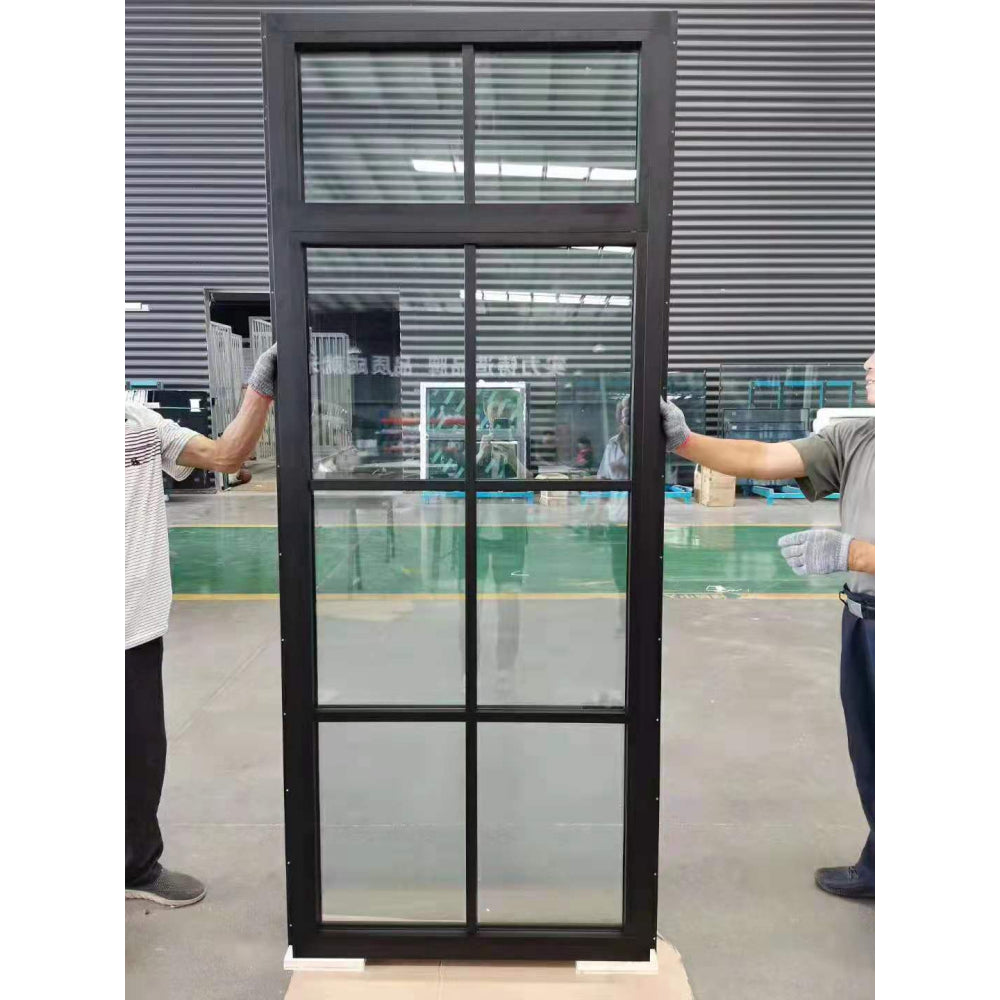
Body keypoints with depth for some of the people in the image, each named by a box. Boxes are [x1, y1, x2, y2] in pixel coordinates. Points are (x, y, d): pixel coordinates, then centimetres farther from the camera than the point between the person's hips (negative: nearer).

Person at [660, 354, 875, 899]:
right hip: (859, 620, 6)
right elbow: (762, 459, -8)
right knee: (866, 758, 21)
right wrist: (681, 441, -17)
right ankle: (874, 869, 41)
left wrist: (849, 552, -32)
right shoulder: (852, 439, 0)